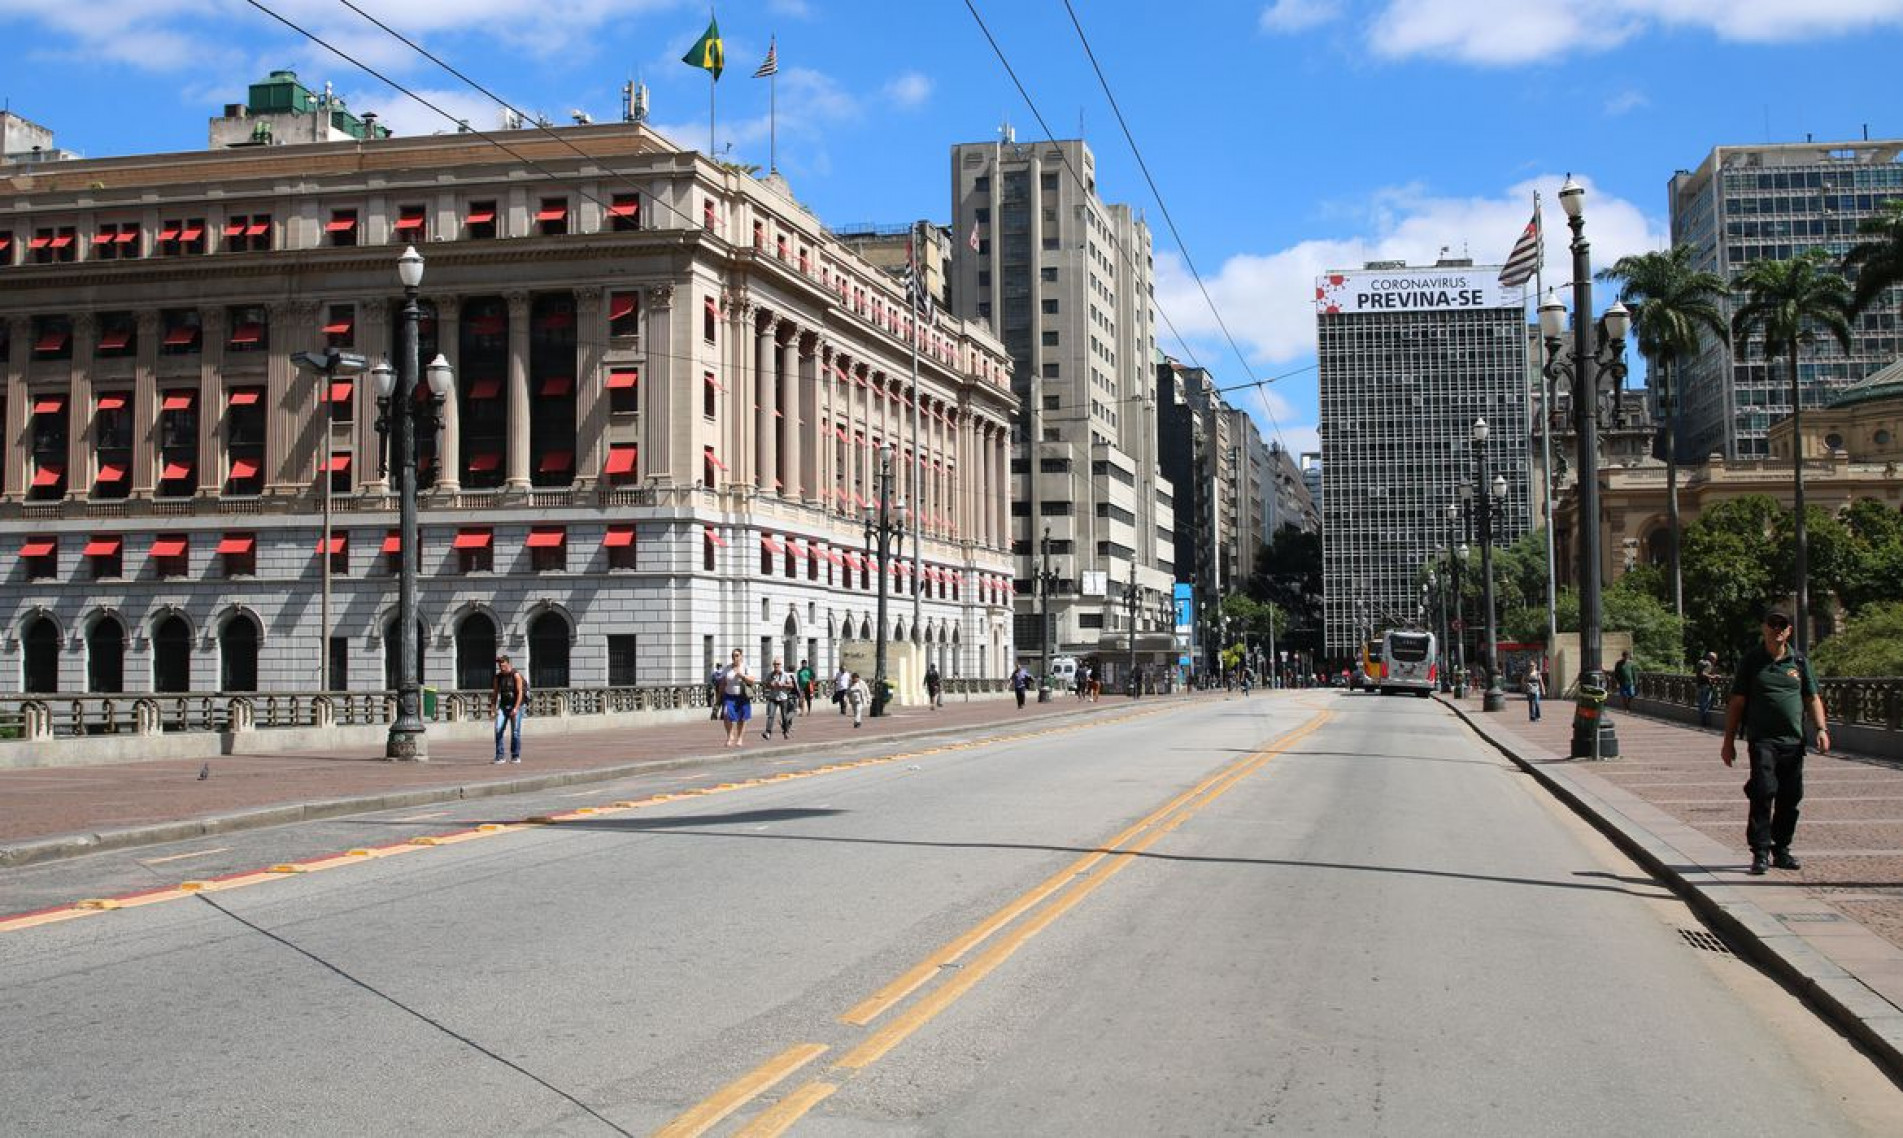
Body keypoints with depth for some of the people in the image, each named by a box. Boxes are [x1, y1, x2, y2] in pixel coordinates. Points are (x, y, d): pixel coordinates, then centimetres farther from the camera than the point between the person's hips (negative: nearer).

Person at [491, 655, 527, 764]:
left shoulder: (516, 675, -8)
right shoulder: (498, 677, 5)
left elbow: (520, 692, -13)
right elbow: (495, 693, 7)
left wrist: (516, 708, -21)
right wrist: (493, 707, -5)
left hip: (516, 706, -4)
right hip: (503, 705, 4)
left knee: (515, 731, -6)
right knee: (498, 729, -11)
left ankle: (516, 756, 6)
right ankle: (499, 756, -8)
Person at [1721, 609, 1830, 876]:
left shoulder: (1799, 662, 11)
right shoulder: (1751, 660, 4)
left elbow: (1812, 699, 15)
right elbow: (1737, 703, 5)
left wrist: (1821, 729, -1)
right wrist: (1728, 740, 2)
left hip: (1793, 742, 3)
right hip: (1761, 740, -3)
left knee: (1790, 798, 6)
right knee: (1763, 793, -14)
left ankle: (1781, 850, 19)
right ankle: (1760, 852, -9)